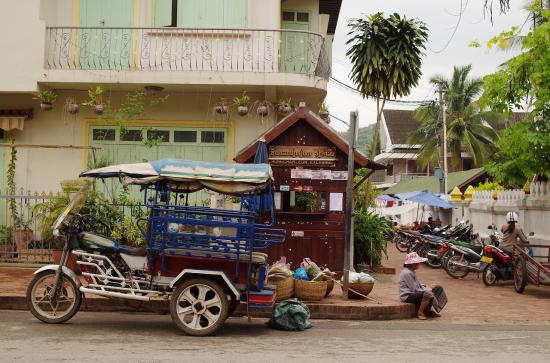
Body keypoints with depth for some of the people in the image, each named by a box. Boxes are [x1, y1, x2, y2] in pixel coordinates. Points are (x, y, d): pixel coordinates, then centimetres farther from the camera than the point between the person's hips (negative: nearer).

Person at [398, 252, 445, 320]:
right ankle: (420, 313, -15)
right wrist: (428, 290, -12)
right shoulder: (407, 273, -20)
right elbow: (414, 289, -20)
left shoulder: (411, 271, 13)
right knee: (428, 294, -31)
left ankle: (428, 311, 13)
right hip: (407, 296, -11)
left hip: (412, 293, 11)